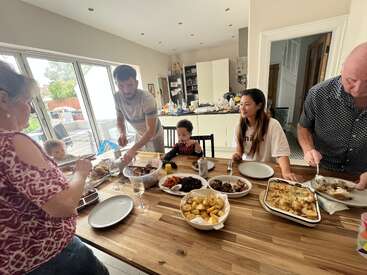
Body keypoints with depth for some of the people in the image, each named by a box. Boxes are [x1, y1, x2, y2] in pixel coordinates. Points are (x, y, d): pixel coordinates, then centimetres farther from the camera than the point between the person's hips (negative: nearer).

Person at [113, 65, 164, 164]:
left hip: (154, 136, -5)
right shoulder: (117, 97, -16)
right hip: (139, 135, 5)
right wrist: (122, 134, -25)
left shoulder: (147, 98, -34)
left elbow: (151, 130, -36)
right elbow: (120, 120, -3)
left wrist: (133, 149, -46)